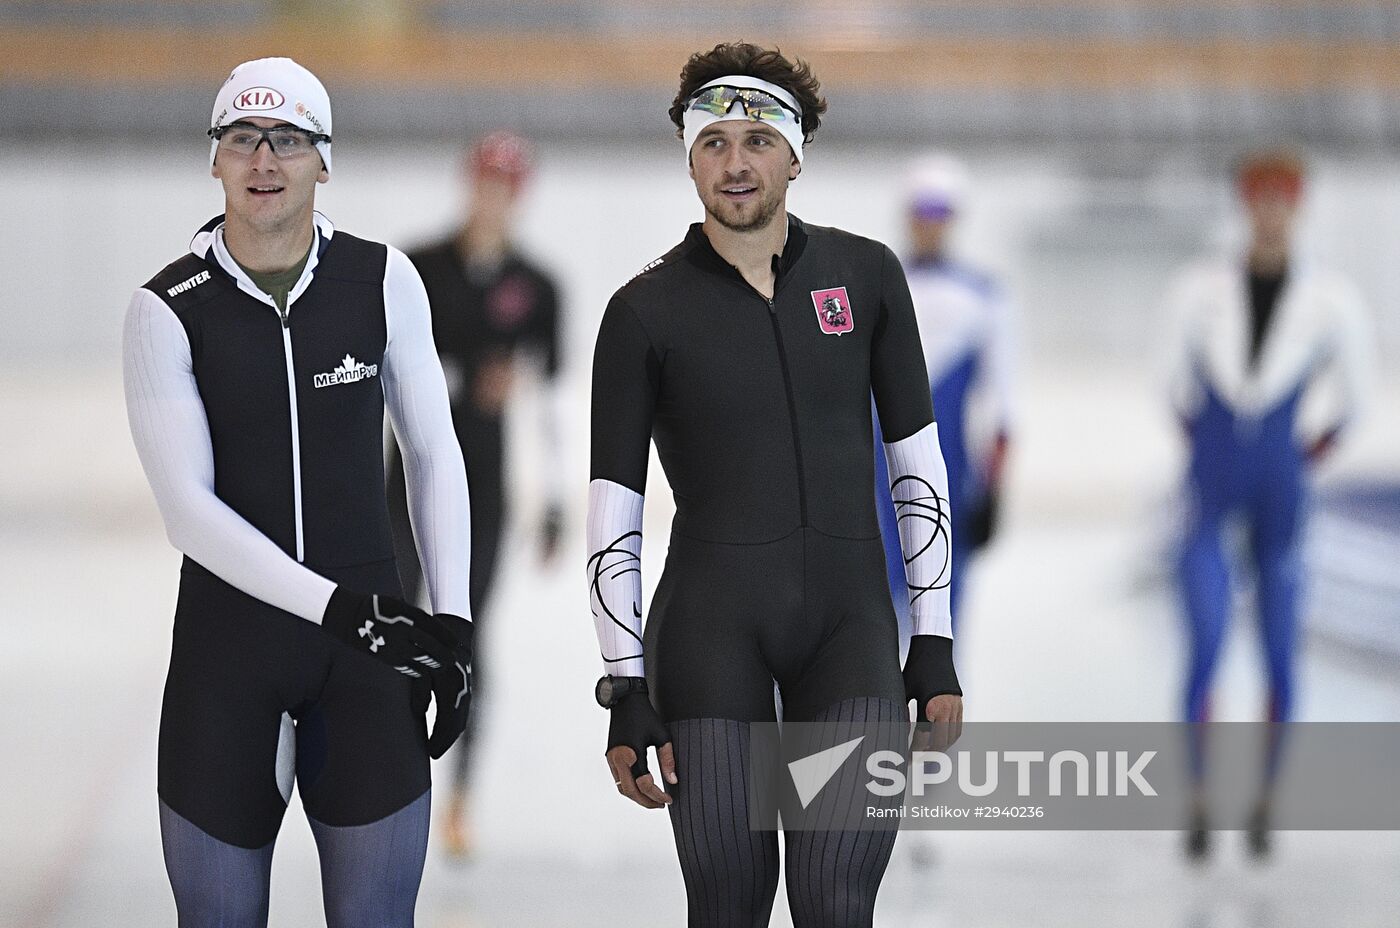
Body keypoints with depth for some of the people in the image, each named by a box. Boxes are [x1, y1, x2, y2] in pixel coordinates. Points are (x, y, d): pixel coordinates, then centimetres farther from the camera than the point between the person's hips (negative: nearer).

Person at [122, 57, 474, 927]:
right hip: (228, 640, -1)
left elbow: (433, 451, 9)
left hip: (371, 638, 1)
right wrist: (343, 610, -21)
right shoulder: (168, 310, -8)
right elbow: (187, 507, -12)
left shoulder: (383, 281, 0)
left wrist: (454, 625, 1)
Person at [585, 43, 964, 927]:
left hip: (850, 622, 1)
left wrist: (936, 648, 5)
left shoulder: (864, 275, 5)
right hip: (711, 629, -1)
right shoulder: (647, 310, -1)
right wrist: (627, 695, -4)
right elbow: (612, 517, 1)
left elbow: (918, 464, 10)